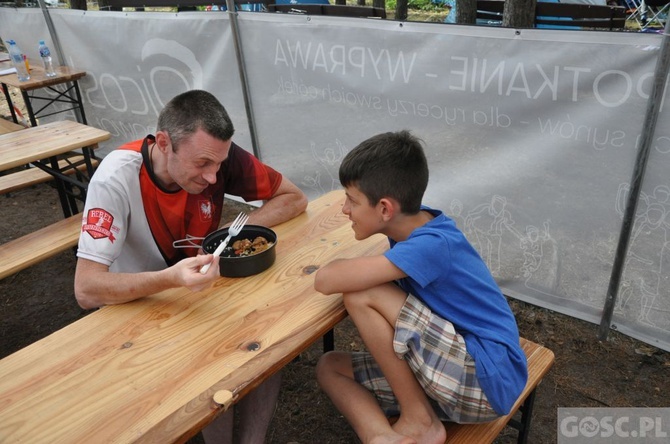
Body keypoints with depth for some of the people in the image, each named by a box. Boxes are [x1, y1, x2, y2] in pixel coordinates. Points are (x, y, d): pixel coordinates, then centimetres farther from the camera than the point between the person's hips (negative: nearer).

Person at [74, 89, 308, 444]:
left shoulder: (219, 155, -19)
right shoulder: (116, 179, -28)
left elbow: (294, 199, -9)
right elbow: (87, 290, -31)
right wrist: (170, 278, -48)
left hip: (201, 289, 3)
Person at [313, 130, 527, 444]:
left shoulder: (431, 245, -25)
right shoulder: (416, 224, 0)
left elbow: (326, 281, -29)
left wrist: (347, 266, -8)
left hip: (488, 381, -9)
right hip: (453, 371, 9)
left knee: (362, 297, -21)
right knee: (330, 367, 3)